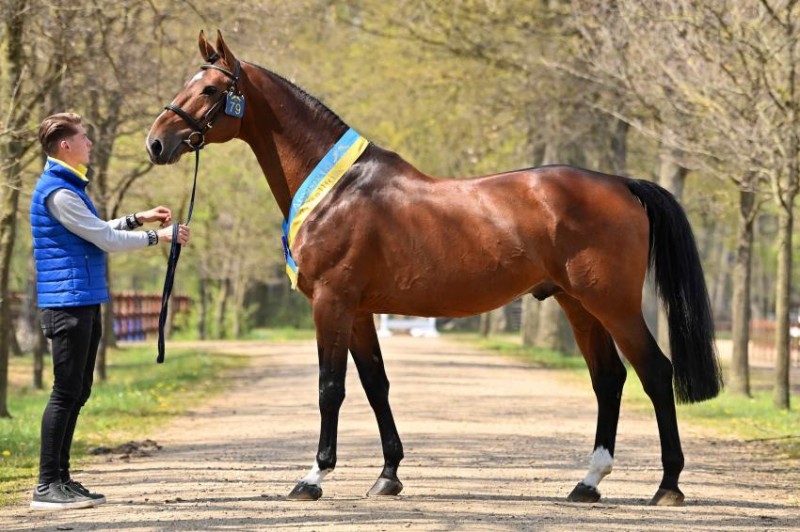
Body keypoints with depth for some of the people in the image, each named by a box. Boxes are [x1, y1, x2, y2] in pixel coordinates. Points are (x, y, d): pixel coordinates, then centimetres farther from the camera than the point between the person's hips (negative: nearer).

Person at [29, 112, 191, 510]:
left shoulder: (67, 187, 16)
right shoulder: (58, 192, -16)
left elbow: (94, 233, 27)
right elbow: (106, 240, -14)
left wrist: (138, 219, 21)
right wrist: (158, 237, -4)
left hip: (83, 304, 10)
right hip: (68, 303, -10)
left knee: (76, 393, 12)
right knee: (66, 392, -9)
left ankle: (60, 479, 16)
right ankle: (48, 486, -7)